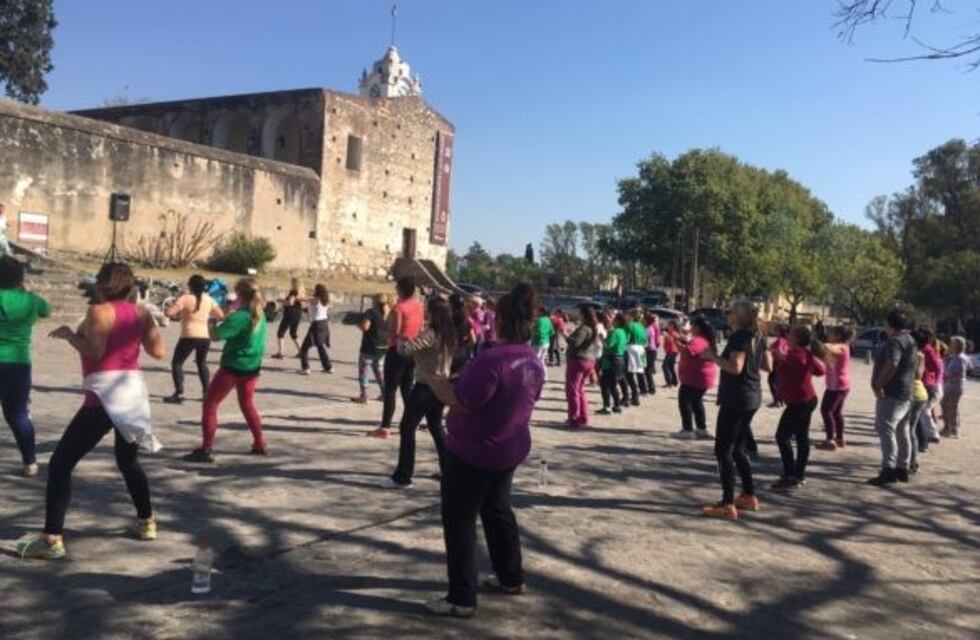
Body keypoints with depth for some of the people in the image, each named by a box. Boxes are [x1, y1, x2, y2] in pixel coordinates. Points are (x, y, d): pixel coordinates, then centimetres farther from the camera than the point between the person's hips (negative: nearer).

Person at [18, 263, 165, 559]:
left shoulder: (99, 311, -7)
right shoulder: (141, 313, 9)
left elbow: (94, 351, -18)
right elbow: (159, 352, 7)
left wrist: (68, 334, -3)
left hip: (105, 396, -7)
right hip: (134, 391, 7)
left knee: (60, 464, 0)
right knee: (128, 461, 27)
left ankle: (52, 539, -7)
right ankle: (147, 522, 32)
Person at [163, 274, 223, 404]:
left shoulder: (186, 298, -7)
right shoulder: (208, 299, 6)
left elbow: (169, 312, -15)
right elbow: (220, 315, 13)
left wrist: (175, 314, 7)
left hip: (189, 336, -5)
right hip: (205, 336, 5)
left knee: (177, 363, 6)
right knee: (202, 363, 24)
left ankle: (179, 393, -9)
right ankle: (206, 392, 22)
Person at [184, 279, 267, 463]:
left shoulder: (239, 316, -20)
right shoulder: (260, 315, 5)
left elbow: (215, 335, -19)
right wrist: (228, 315, 8)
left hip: (233, 367, -8)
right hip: (252, 367, 8)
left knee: (210, 404, 0)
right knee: (247, 405, 24)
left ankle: (207, 450, -5)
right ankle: (260, 445, 29)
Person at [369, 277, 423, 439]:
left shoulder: (399, 308, -17)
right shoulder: (419, 306, 6)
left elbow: (394, 331, -20)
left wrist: (389, 319, -3)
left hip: (397, 351, -7)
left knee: (390, 390, -4)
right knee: (407, 388, 16)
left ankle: (385, 428, -5)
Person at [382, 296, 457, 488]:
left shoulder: (430, 334, -20)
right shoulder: (449, 335, 7)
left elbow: (405, 349, -29)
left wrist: (400, 342, -6)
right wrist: (411, 343, 11)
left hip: (425, 387, -8)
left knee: (407, 429, -1)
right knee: (436, 427, 20)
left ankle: (402, 476, 0)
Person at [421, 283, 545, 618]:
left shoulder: (492, 359, -27)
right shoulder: (534, 361, 1)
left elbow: (461, 403, -26)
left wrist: (431, 376, -13)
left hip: (473, 452, -8)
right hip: (510, 448, 8)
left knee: (459, 520, 2)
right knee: (497, 510, 24)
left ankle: (462, 599, 7)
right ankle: (511, 577, 35)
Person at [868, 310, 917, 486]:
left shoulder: (895, 341, -18)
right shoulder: (910, 340, 15)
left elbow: (891, 365, -33)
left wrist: (878, 385, -25)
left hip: (891, 394, -11)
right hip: (906, 393, 11)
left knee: (885, 429, -13)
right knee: (902, 432, 15)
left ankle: (889, 470, -19)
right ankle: (903, 469, 22)